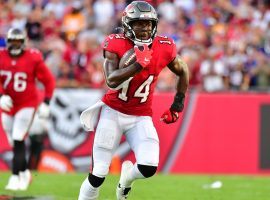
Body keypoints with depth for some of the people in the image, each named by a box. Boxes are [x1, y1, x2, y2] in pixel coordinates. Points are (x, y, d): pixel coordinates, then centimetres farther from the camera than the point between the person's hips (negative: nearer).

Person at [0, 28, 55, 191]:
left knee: (18, 140, -15)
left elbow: (49, 80, -4)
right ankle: (24, 173, 31)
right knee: (14, 143, 11)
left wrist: (46, 103, -8)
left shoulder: (33, 58, -12)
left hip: (27, 104, -4)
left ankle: (15, 177, -13)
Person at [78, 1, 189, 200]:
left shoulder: (164, 48, -8)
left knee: (149, 168, -17)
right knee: (98, 176, -3)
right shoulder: (116, 45, -16)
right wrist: (139, 65, -37)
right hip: (113, 112, -2)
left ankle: (126, 179, 20)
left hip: (141, 118, 2)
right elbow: (111, 81, -29)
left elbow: (183, 72, 12)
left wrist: (177, 105, 9)